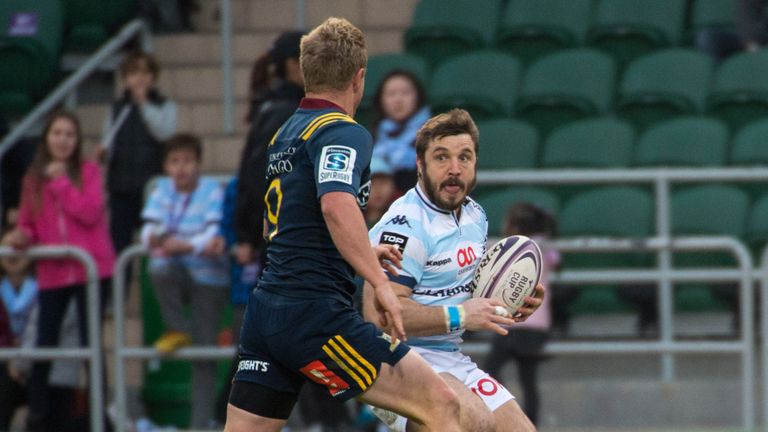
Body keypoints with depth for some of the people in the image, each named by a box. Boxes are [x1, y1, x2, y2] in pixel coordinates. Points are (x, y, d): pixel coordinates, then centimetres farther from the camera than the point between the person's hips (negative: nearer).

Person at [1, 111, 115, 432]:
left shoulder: (89, 171, 0)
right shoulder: (33, 178, 9)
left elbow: (90, 213, -14)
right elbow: (29, 224, 12)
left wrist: (60, 181, -13)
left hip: (91, 270, -3)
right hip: (52, 273, 3)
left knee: (92, 345, 0)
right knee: (43, 348, 4)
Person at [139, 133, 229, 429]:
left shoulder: (212, 191, -10)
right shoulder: (162, 191, 1)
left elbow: (214, 238, -21)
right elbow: (149, 228, -9)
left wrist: (187, 246, -39)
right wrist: (153, 240, -33)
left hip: (209, 276, -3)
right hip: (178, 272, 3)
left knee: (205, 353, -3)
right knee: (159, 268, -32)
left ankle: (201, 422, 4)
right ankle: (178, 330, -8)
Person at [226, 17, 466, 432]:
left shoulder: (285, 135, 20)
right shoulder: (343, 132, -7)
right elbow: (337, 205, -27)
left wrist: (362, 253, 40)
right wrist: (380, 282, -26)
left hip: (264, 312, 9)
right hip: (315, 313, -9)